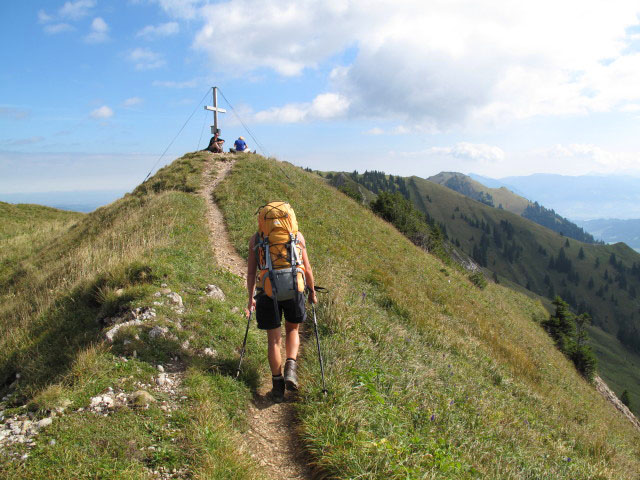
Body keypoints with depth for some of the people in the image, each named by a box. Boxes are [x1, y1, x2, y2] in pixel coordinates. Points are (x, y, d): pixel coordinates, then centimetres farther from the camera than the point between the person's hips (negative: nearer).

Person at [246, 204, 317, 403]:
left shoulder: (256, 238, 8)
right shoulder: (296, 235, 7)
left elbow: (251, 271, 6)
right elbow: (307, 268, 6)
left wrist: (251, 297, 13)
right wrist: (312, 291, 18)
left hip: (267, 291, 0)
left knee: (273, 339, 10)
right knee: (292, 330, 23)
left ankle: (278, 387, 15)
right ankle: (291, 367, 1)